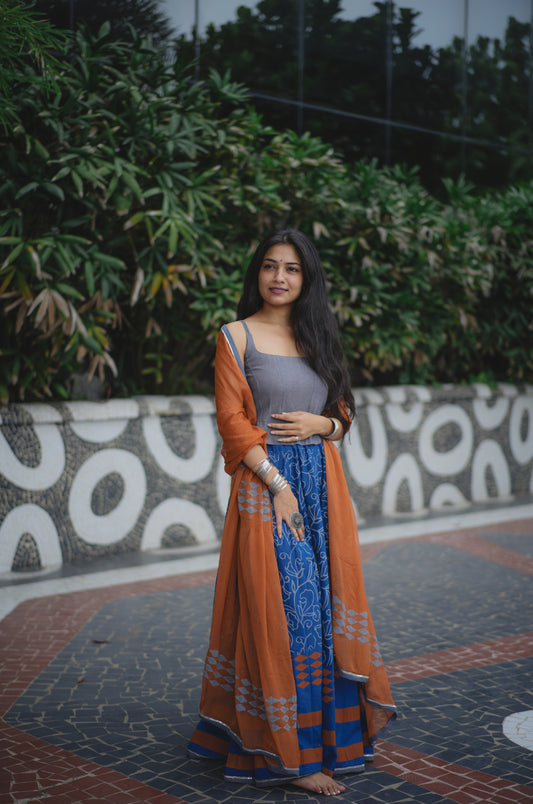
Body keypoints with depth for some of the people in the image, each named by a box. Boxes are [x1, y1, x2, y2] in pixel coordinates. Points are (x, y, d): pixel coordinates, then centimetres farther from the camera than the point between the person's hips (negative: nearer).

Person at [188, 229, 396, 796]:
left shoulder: (317, 334, 14)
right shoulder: (237, 335, 0)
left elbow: (344, 414, 18)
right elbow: (232, 420, -7)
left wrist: (320, 422, -6)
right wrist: (278, 485, -14)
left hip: (322, 480, 5)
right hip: (265, 481, -5)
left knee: (325, 602, 7)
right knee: (280, 608, -5)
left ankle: (329, 726, 22)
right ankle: (291, 753, 4)